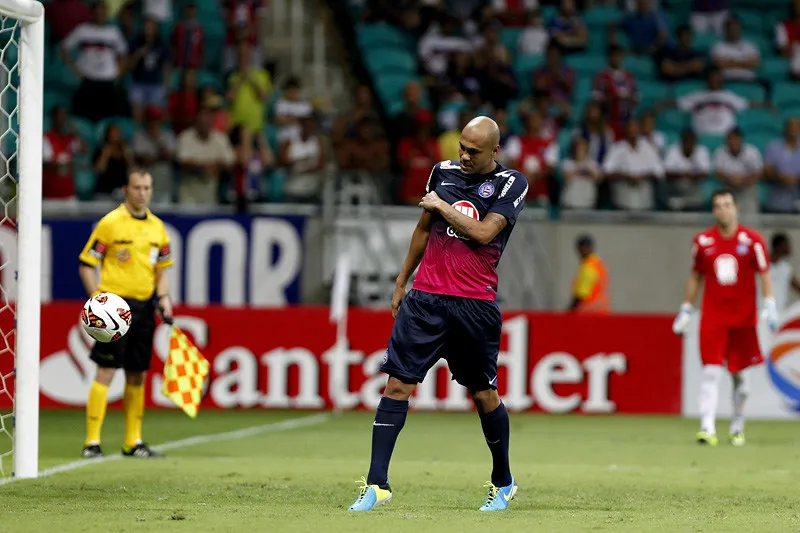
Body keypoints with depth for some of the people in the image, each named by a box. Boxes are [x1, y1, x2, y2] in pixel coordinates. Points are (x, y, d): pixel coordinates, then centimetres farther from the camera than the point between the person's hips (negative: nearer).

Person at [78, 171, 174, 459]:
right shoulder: (110, 223, -5)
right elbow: (86, 264, -5)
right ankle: (92, 441, -7)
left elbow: (162, 269, 21)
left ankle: (133, 441, 16)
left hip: (144, 307, 6)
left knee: (137, 375, 9)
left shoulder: (157, 227, 12)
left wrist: (164, 298, 5)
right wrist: (98, 299, -15)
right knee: (105, 372, -9)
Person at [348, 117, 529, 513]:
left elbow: (482, 233, -16)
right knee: (397, 382, -7)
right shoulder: (443, 172, 11)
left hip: (476, 304, -3)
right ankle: (377, 484, -8)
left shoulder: (511, 184, -2)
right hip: (426, 297, 3)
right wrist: (401, 282, 24)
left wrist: (442, 206, -6)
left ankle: (503, 483, 25)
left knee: (483, 393, 5)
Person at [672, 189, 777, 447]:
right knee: (710, 371, -11)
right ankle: (707, 428, -17)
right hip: (712, 316, 0)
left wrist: (770, 305, -13)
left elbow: (764, 274, -1)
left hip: (744, 317, 0)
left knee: (740, 375, 7)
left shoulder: (752, 240, -2)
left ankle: (737, 427, 22)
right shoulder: (703, 241, 3)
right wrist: (685, 310, 10)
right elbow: (695, 277, 12)